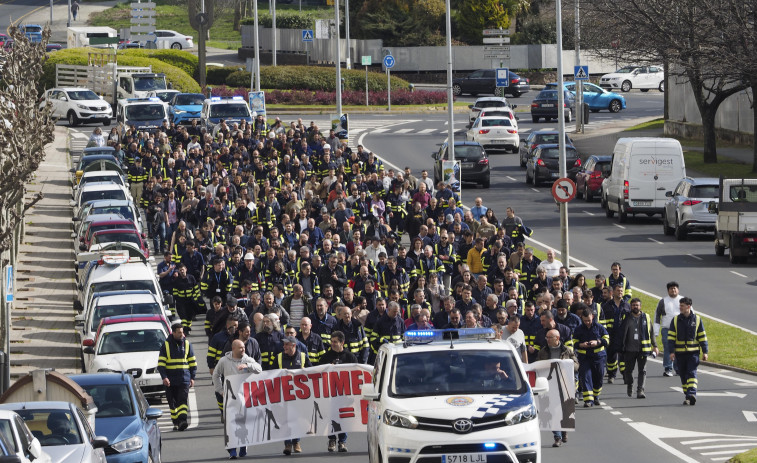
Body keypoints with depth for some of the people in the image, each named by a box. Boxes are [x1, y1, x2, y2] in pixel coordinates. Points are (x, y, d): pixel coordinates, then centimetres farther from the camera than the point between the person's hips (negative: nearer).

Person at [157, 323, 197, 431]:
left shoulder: (186, 344, 8)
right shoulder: (166, 345, 2)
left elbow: (193, 362, 13)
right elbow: (161, 363, 0)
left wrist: (192, 377, 8)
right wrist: (164, 377, -12)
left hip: (184, 379, 0)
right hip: (170, 379, 0)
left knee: (182, 400, -14)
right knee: (172, 402, 5)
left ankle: (182, 420, -24)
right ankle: (176, 422, 15)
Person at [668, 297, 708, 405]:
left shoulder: (697, 319, 4)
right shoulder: (676, 320, 6)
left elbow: (702, 337, 6)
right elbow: (671, 337, 4)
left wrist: (704, 352, 3)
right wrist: (671, 351, -5)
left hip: (693, 352, -2)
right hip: (680, 352, 2)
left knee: (691, 373, -14)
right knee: (683, 375, 6)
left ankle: (692, 394, -24)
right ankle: (688, 396, 16)